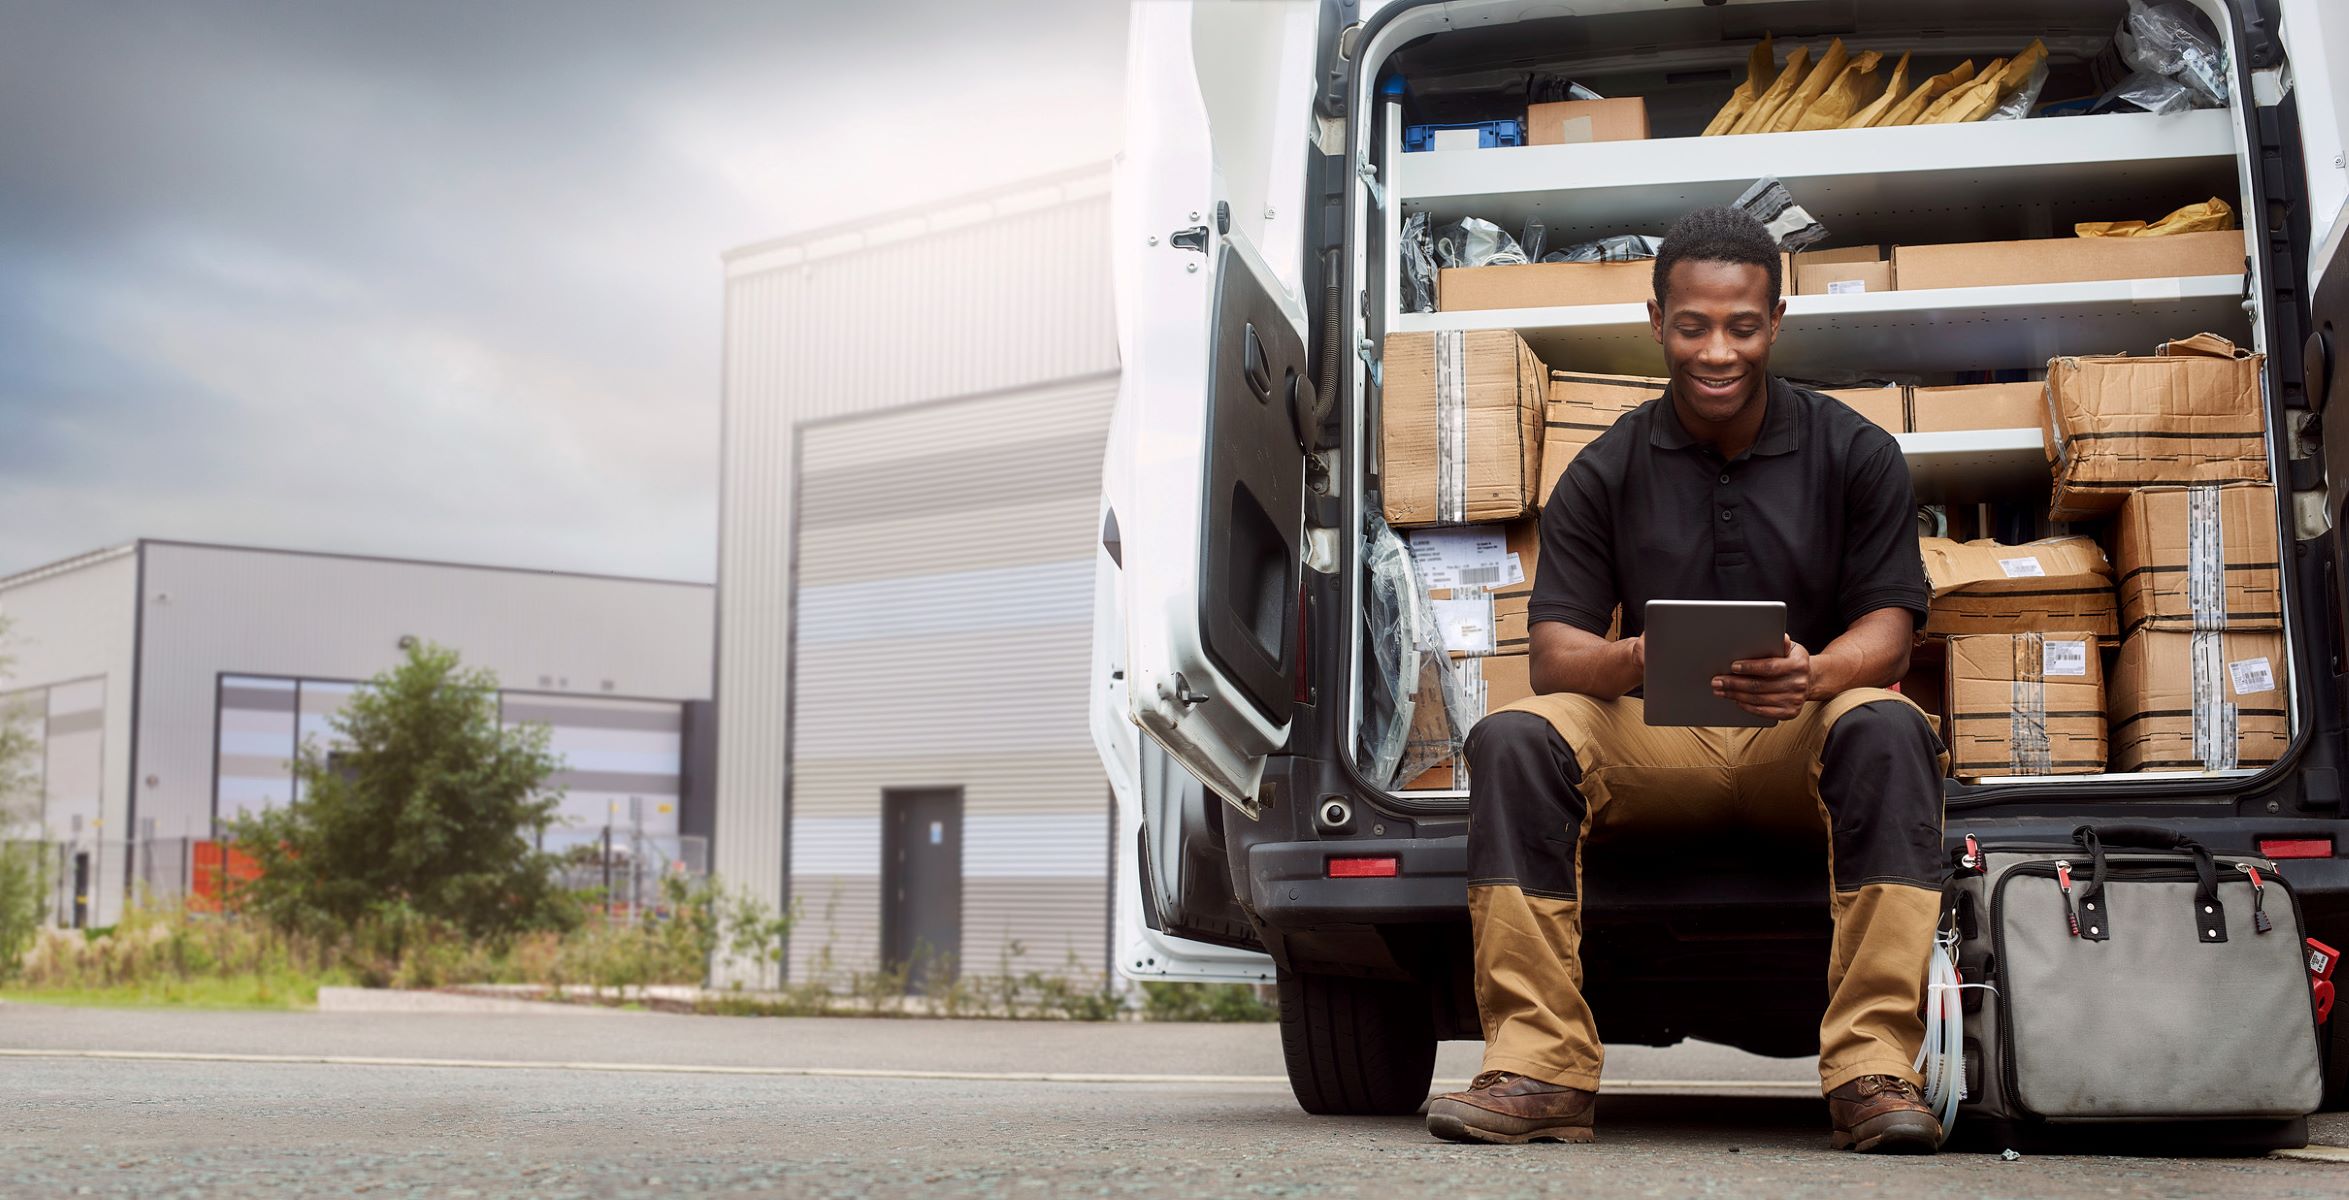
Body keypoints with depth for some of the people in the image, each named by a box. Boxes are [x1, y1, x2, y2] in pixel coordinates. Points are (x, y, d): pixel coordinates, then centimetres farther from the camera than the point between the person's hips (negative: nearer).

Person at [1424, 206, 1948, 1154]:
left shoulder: (1854, 455, 2)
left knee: (1885, 729, -34)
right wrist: (1629, 662, -29)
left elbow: (1889, 629, -4)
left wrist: (1817, 674, -29)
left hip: (1806, 731, -1)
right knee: (1513, 737, -27)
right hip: (1653, 738, 1)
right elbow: (1554, 649, -3)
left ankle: (1873, 1072, -34)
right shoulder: (1607, 471, 4)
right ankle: (1540, 1072, -27)